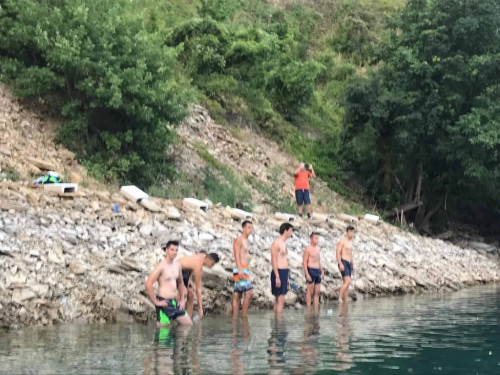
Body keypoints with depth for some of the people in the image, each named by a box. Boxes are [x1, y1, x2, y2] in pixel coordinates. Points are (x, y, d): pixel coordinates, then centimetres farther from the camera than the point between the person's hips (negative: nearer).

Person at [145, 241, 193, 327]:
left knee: (189, 324, 8)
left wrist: (182, 300, 17)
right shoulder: (161, 266, -14)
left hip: (174, 302, 8)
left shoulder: (177, 266, 10)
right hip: (164, 303, -8)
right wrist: (156, 301, -18)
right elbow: (148, 284, -22)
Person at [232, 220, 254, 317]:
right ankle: (244, 316, -13)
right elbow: (237, 256, -16)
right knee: (249, 292, -16)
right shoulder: (239, 240, -7)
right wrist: (240, 270, -25)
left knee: (237, 295, 7)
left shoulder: (246, 241, 21)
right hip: (240, 269, -10)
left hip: (245, 270, 10)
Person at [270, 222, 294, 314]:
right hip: (279, 272, -9)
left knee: (278, 299, 9)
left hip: (285, 272, 9)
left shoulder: (284, 243, 16)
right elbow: (274, 261, -15)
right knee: (281, 299, -11)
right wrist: (277, 277, -20)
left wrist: (287, 275, 19)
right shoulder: (276, 243, -11)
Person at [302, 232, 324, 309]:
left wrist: (322, 271, 17)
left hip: (317, 271, 8)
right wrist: (307, 274, -18)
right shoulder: (308, 249, -10)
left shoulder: (318, 248, 13)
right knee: (310, 292, -4)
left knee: (317, 292, 7)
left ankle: (316, 309, 11)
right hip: (311, 270, -8)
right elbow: (304, 262, -12)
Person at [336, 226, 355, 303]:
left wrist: (352, 265, 23)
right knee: (348, 281, -20)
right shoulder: (342, 241, -7)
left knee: (347, 283, 5)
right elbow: (338, 253, -14)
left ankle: (345, 301, 5)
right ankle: (340, 298, -18)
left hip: (349, 264, 9)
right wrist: (340, 264, -22)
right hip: (343, 263, -9)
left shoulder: (350, 242, 20)